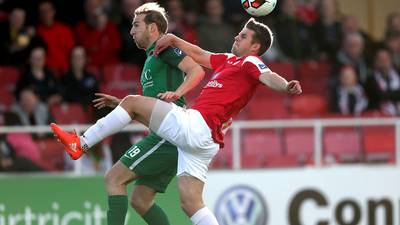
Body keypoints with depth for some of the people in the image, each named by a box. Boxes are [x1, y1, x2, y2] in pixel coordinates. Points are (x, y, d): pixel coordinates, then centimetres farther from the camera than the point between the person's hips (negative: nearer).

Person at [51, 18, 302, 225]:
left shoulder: (251, 63, -1)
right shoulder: (229, 60, 25)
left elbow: (269, 77, -21)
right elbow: (198, 55, 38)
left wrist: (286, 86, -42)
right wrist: (173, 39, 28)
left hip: (194, 125, -9)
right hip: (202, 141, 9)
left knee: (132, 102, -3)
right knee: (191, 204, 3)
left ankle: (81, 143, 1)